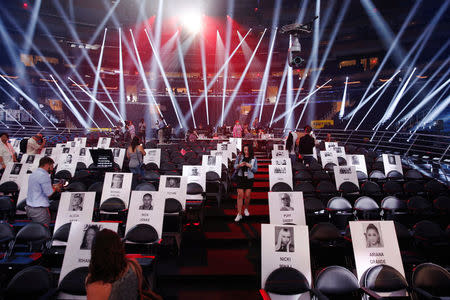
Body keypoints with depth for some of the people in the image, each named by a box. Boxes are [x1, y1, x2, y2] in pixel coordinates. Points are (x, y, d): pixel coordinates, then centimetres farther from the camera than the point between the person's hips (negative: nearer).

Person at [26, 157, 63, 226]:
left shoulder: (33, 174, 14)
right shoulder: (44, 175, -17)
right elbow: (49, 193, -20)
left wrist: (54, 186, 14)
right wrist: (55, 188, -1)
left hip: (29, 207, 10)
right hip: (39, 210, -10)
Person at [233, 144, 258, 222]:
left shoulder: (253, 158, 3)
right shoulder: (239, 156, 6)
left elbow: (256, 169, 2)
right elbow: (235, 166, 8)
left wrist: (250, 166, -15)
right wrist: (239, 165, -13)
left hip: (249, 178, 0)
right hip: (240, 177, 0)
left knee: (247, 195, 3)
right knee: (240, 195, -4)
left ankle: (246, 209, 31)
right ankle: (239, 214, 2)